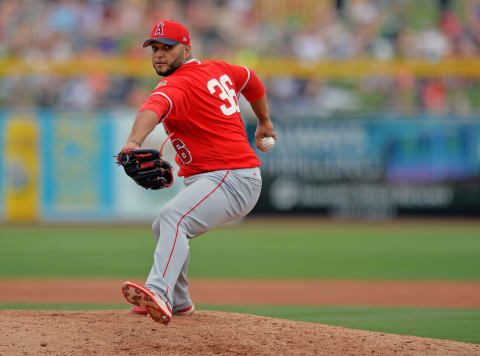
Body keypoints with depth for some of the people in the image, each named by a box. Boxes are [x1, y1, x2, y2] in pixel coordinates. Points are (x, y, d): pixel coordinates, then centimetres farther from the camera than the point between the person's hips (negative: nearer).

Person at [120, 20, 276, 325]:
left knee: (173, 217, -37)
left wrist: (134, 142, -57)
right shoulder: (217, 69, 16)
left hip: (229, 181, -11)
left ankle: (159, 294, -60)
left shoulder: (178, 85, -14)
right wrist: (264, 122, 50)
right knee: (164, 229, 29)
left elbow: (154, 108, -37)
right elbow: (251, 80, 35)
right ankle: (178, 302, 43)